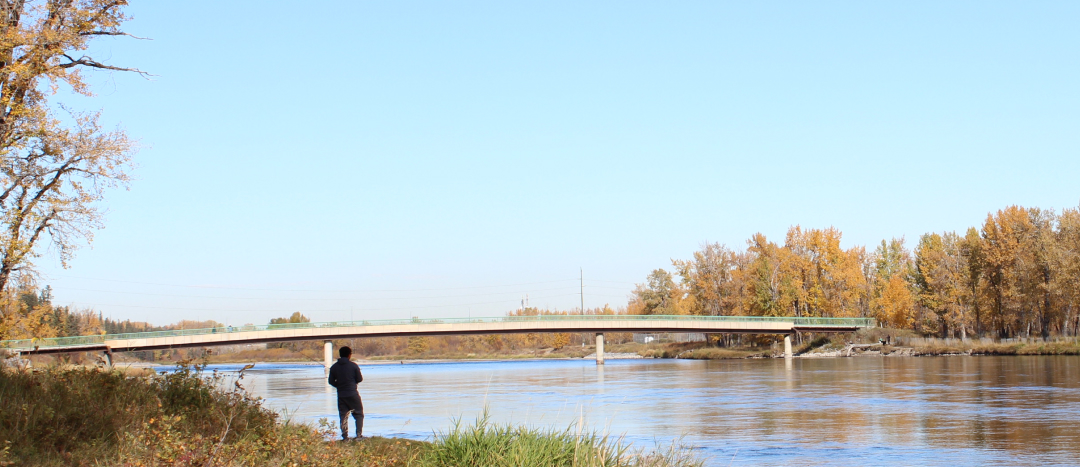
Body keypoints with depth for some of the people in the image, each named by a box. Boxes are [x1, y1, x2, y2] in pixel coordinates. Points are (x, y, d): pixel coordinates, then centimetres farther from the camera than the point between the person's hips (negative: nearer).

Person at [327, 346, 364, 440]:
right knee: (358, 414, 6)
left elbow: (331, 381, 6)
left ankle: (345, 436, 4)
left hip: (341, 395, 3)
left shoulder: (334, 367, 3)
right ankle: (359, 434, -3)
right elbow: (359, 379, -3)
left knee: (343, 416, 8)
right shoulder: (354, 366, -7)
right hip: (353, 393, -3)